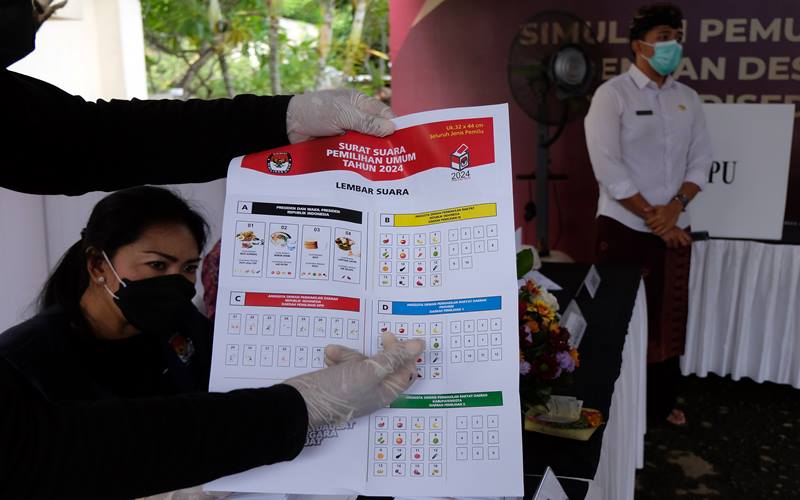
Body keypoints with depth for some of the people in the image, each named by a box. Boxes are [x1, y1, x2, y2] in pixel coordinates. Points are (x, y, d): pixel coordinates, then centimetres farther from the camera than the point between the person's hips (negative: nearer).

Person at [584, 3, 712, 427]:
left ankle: (663, 402, 26)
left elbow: (701, 159, 8)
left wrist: (675, 207, -10)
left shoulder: (688, 99, 10)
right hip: (625, 227, -5)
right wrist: (650, 216, -14)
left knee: (667, 318, 12)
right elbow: (607, 167, -15)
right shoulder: (612, 94, -8)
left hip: (674, 228, 5)